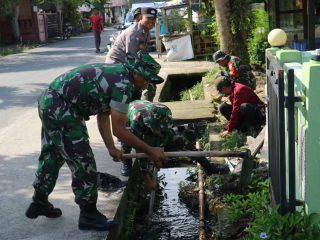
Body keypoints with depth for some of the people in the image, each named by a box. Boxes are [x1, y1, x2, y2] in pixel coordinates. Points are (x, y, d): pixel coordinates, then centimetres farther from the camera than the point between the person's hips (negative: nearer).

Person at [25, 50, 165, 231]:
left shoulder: (115, 74, 13)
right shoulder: (123, 84, -17)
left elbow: (103, 117, 16)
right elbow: (119, 129, -16)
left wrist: (111, 148, 13)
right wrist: (150, 151, -10)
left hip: (50, 102, 10)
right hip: (61, 109, -10)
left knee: (52, 156, 23)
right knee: (82, 161, -2)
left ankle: (39, 202, 38)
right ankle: (89, 215, 9)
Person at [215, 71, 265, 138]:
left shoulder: (239, 90, -25)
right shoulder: (231, 90, 3)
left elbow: (236, 111, -26)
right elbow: (234, 108, 11)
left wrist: (229, 130, -22)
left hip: (259, 115, -9)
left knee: (244, 107, -41)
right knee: (223, 107, -2)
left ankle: (255, 127, -15)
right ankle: (243, 127, -5)